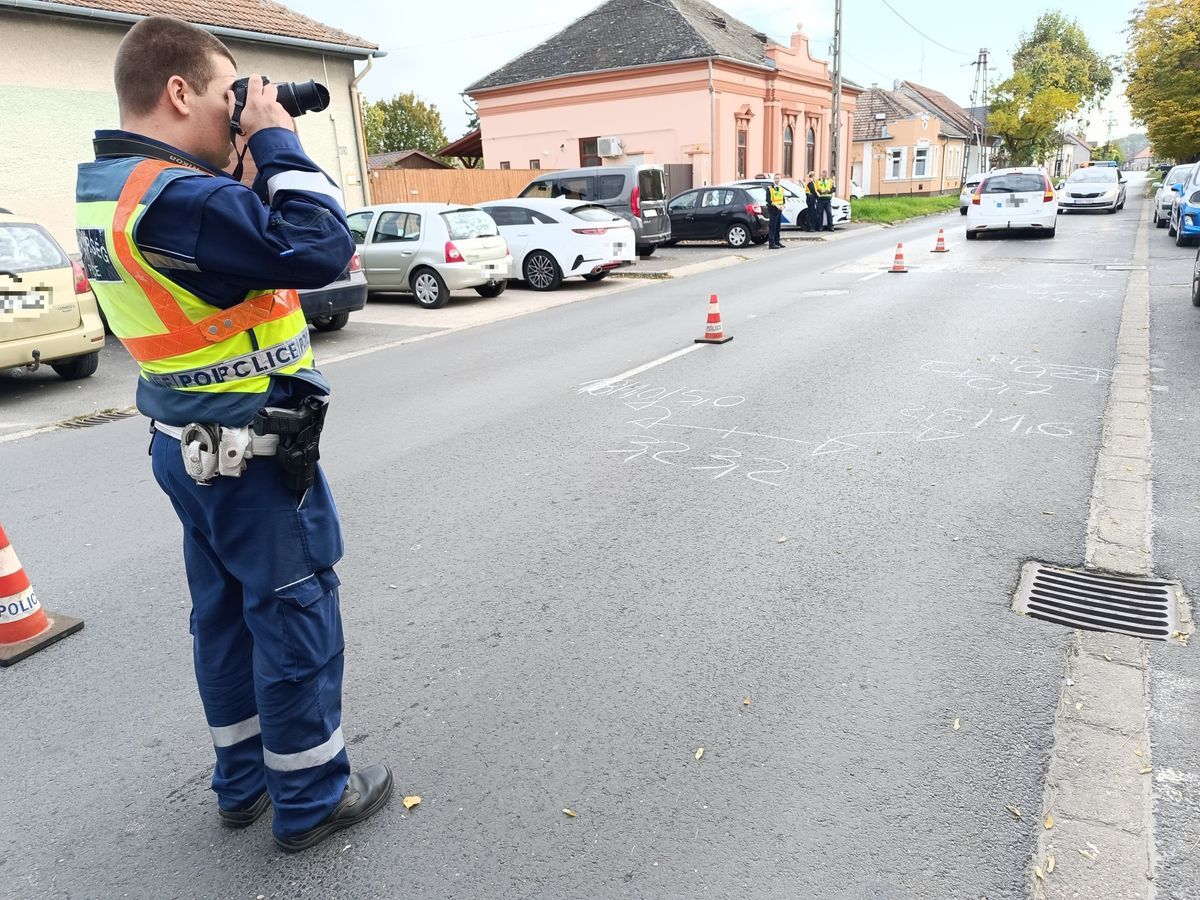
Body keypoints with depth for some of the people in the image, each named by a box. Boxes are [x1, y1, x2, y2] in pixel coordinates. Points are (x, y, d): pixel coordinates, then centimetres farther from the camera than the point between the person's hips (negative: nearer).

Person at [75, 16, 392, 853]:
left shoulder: (112, 186, 8)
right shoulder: (176, 197, -23)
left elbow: (234, 235, 15)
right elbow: (320, 248, -27)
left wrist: (257, 150, 4)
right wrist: (274, 138, -15)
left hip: (192, 445, 10)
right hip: (253, 451, -10)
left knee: (227, 614, 18)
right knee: (296, 614, 4)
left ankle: (244, 781, 35)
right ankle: (311, 798, 20)